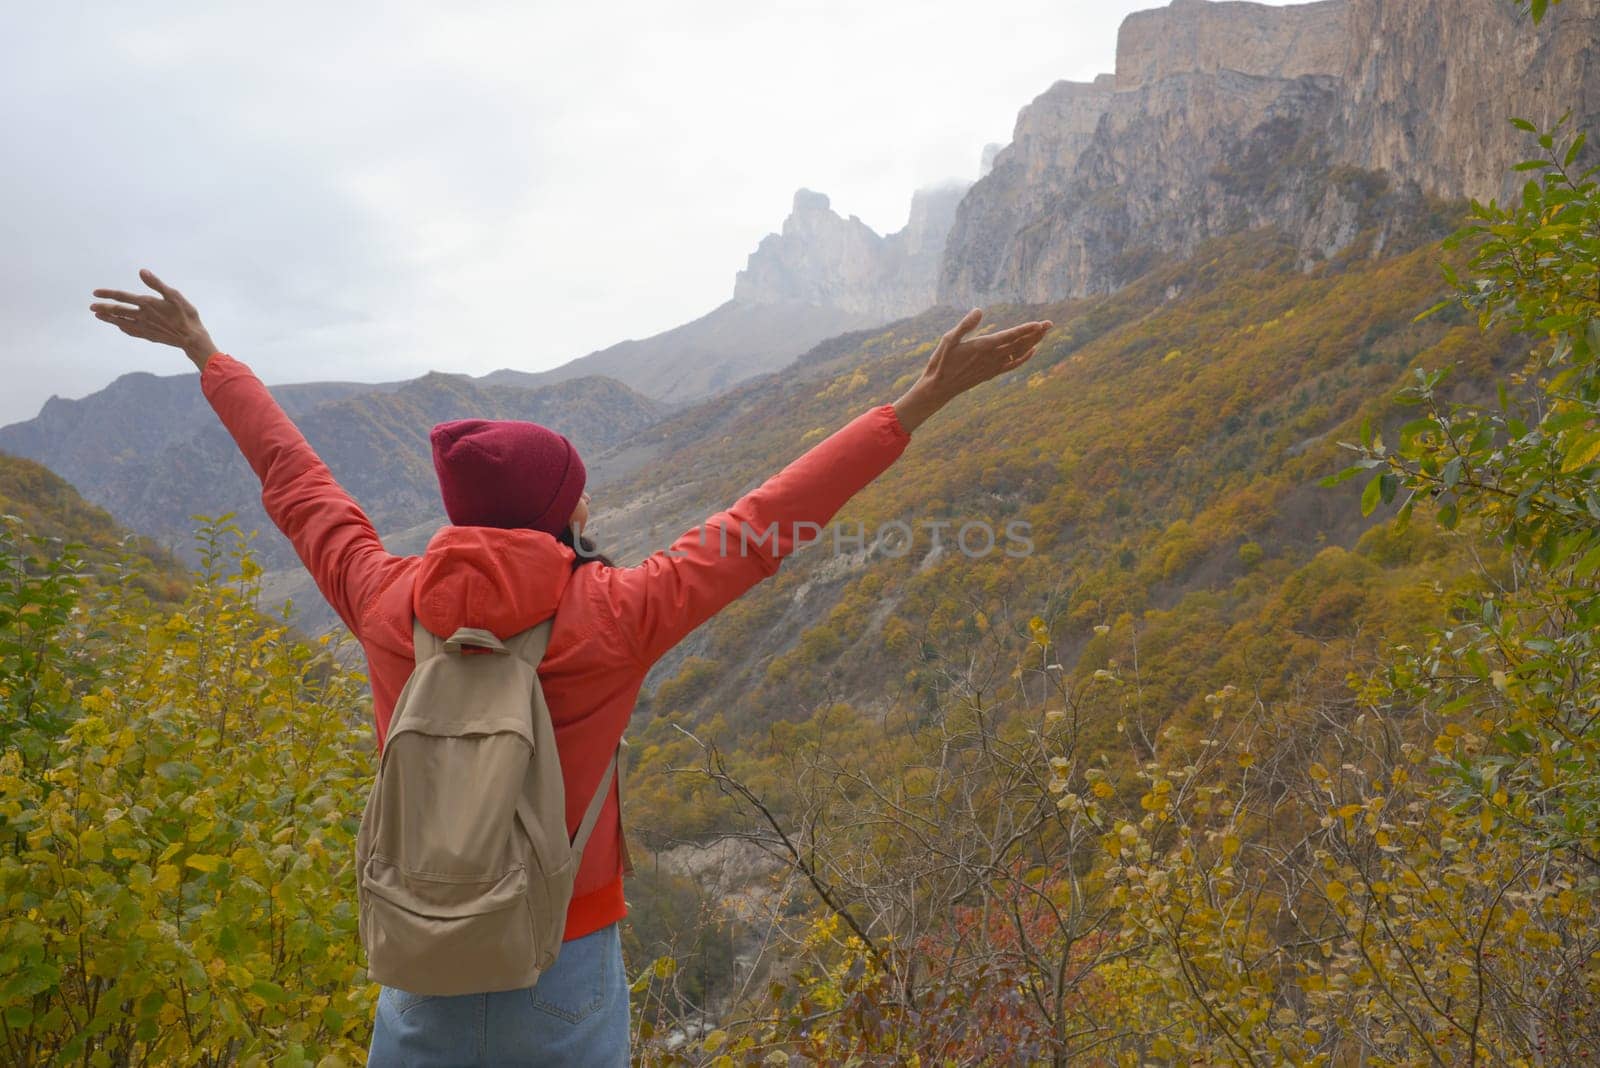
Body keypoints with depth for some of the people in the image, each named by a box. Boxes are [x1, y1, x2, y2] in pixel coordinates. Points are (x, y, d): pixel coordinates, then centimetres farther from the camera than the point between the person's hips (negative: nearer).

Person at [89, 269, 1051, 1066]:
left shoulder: (388, 606, -11)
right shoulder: (612, 618, -20)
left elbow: (296, 483, 4)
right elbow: (769, 522, -17)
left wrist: (208, 357, 21)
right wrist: (922, 403, -10)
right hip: (566, 967, -2)